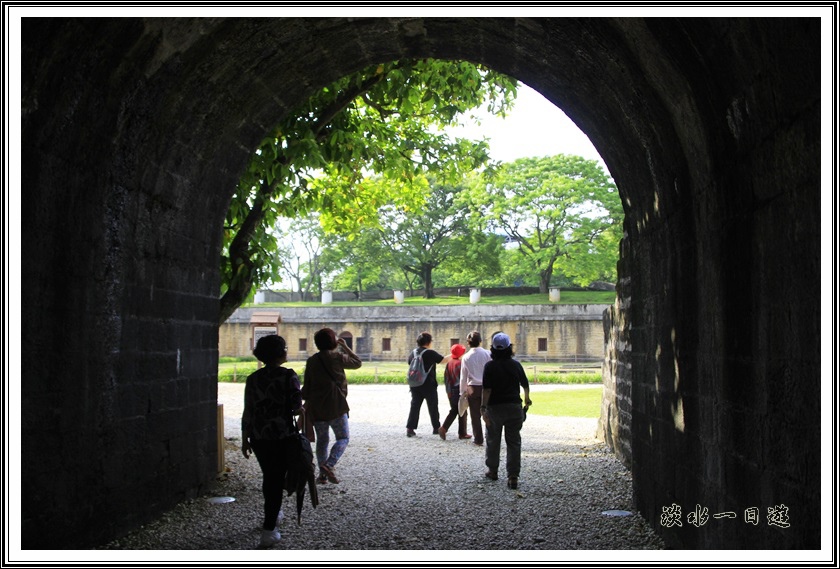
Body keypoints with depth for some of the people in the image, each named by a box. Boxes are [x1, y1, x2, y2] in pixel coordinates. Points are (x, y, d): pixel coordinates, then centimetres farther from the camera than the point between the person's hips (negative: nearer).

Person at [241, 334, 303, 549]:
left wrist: (245, 440, 12)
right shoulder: (289, 376, -9)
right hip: (284, 436, -4)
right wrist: (302, 409, 10)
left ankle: (273, 514, 42)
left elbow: (248, 411, 5)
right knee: (277, 480, 1)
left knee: (269, 476, 23)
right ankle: (268, 531, -4)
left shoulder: (253, 379, 3)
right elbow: (296, 407, -14)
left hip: (259, 437, 4)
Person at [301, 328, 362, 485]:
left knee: (322, 439, 14)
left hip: (316, 407, 5)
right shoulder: (338, 357, -7)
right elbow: (357, 363, 9)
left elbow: (306, 385, 8)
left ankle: (322, 473, 12)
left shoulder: (312, 361, 5)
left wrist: (306, 402, 19)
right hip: (336, 406, -4)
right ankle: (329, 465, -17)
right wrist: (345, 347, 16)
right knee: (343, 438, 3)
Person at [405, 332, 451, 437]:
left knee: (415, 406, 4)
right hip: (428, 385, -5)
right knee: (433, 407, 9)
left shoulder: (413, 353, 4)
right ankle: (436, 428, 19)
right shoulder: (430, 353, -13)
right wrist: (452, 355, 10)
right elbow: (444, 360, -7)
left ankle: (410, 428, -6)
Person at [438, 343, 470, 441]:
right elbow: (463, 378, -16)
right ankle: (462, 433, 9)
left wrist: (448, 391, 13)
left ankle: (443, 428, 0)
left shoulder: (449, 363, 5)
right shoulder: (460, 363, -15)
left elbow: (446, 378, 8)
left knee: (453, 411, 15)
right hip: (459, 391, -6)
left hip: (451, 391, 6)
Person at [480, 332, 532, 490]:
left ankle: (492, 470, 28)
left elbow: (486, 389, -16)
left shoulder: (490, 366, -9)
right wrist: (527, 399, 33)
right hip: (514, 406, 1)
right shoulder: (516, 365, 1)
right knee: (514, 442, 3)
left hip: (495, 407, -1)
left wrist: (483, 408, -14)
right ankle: (513, 477, -3)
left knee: (493, 440, 16)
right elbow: (525, 384, 15)